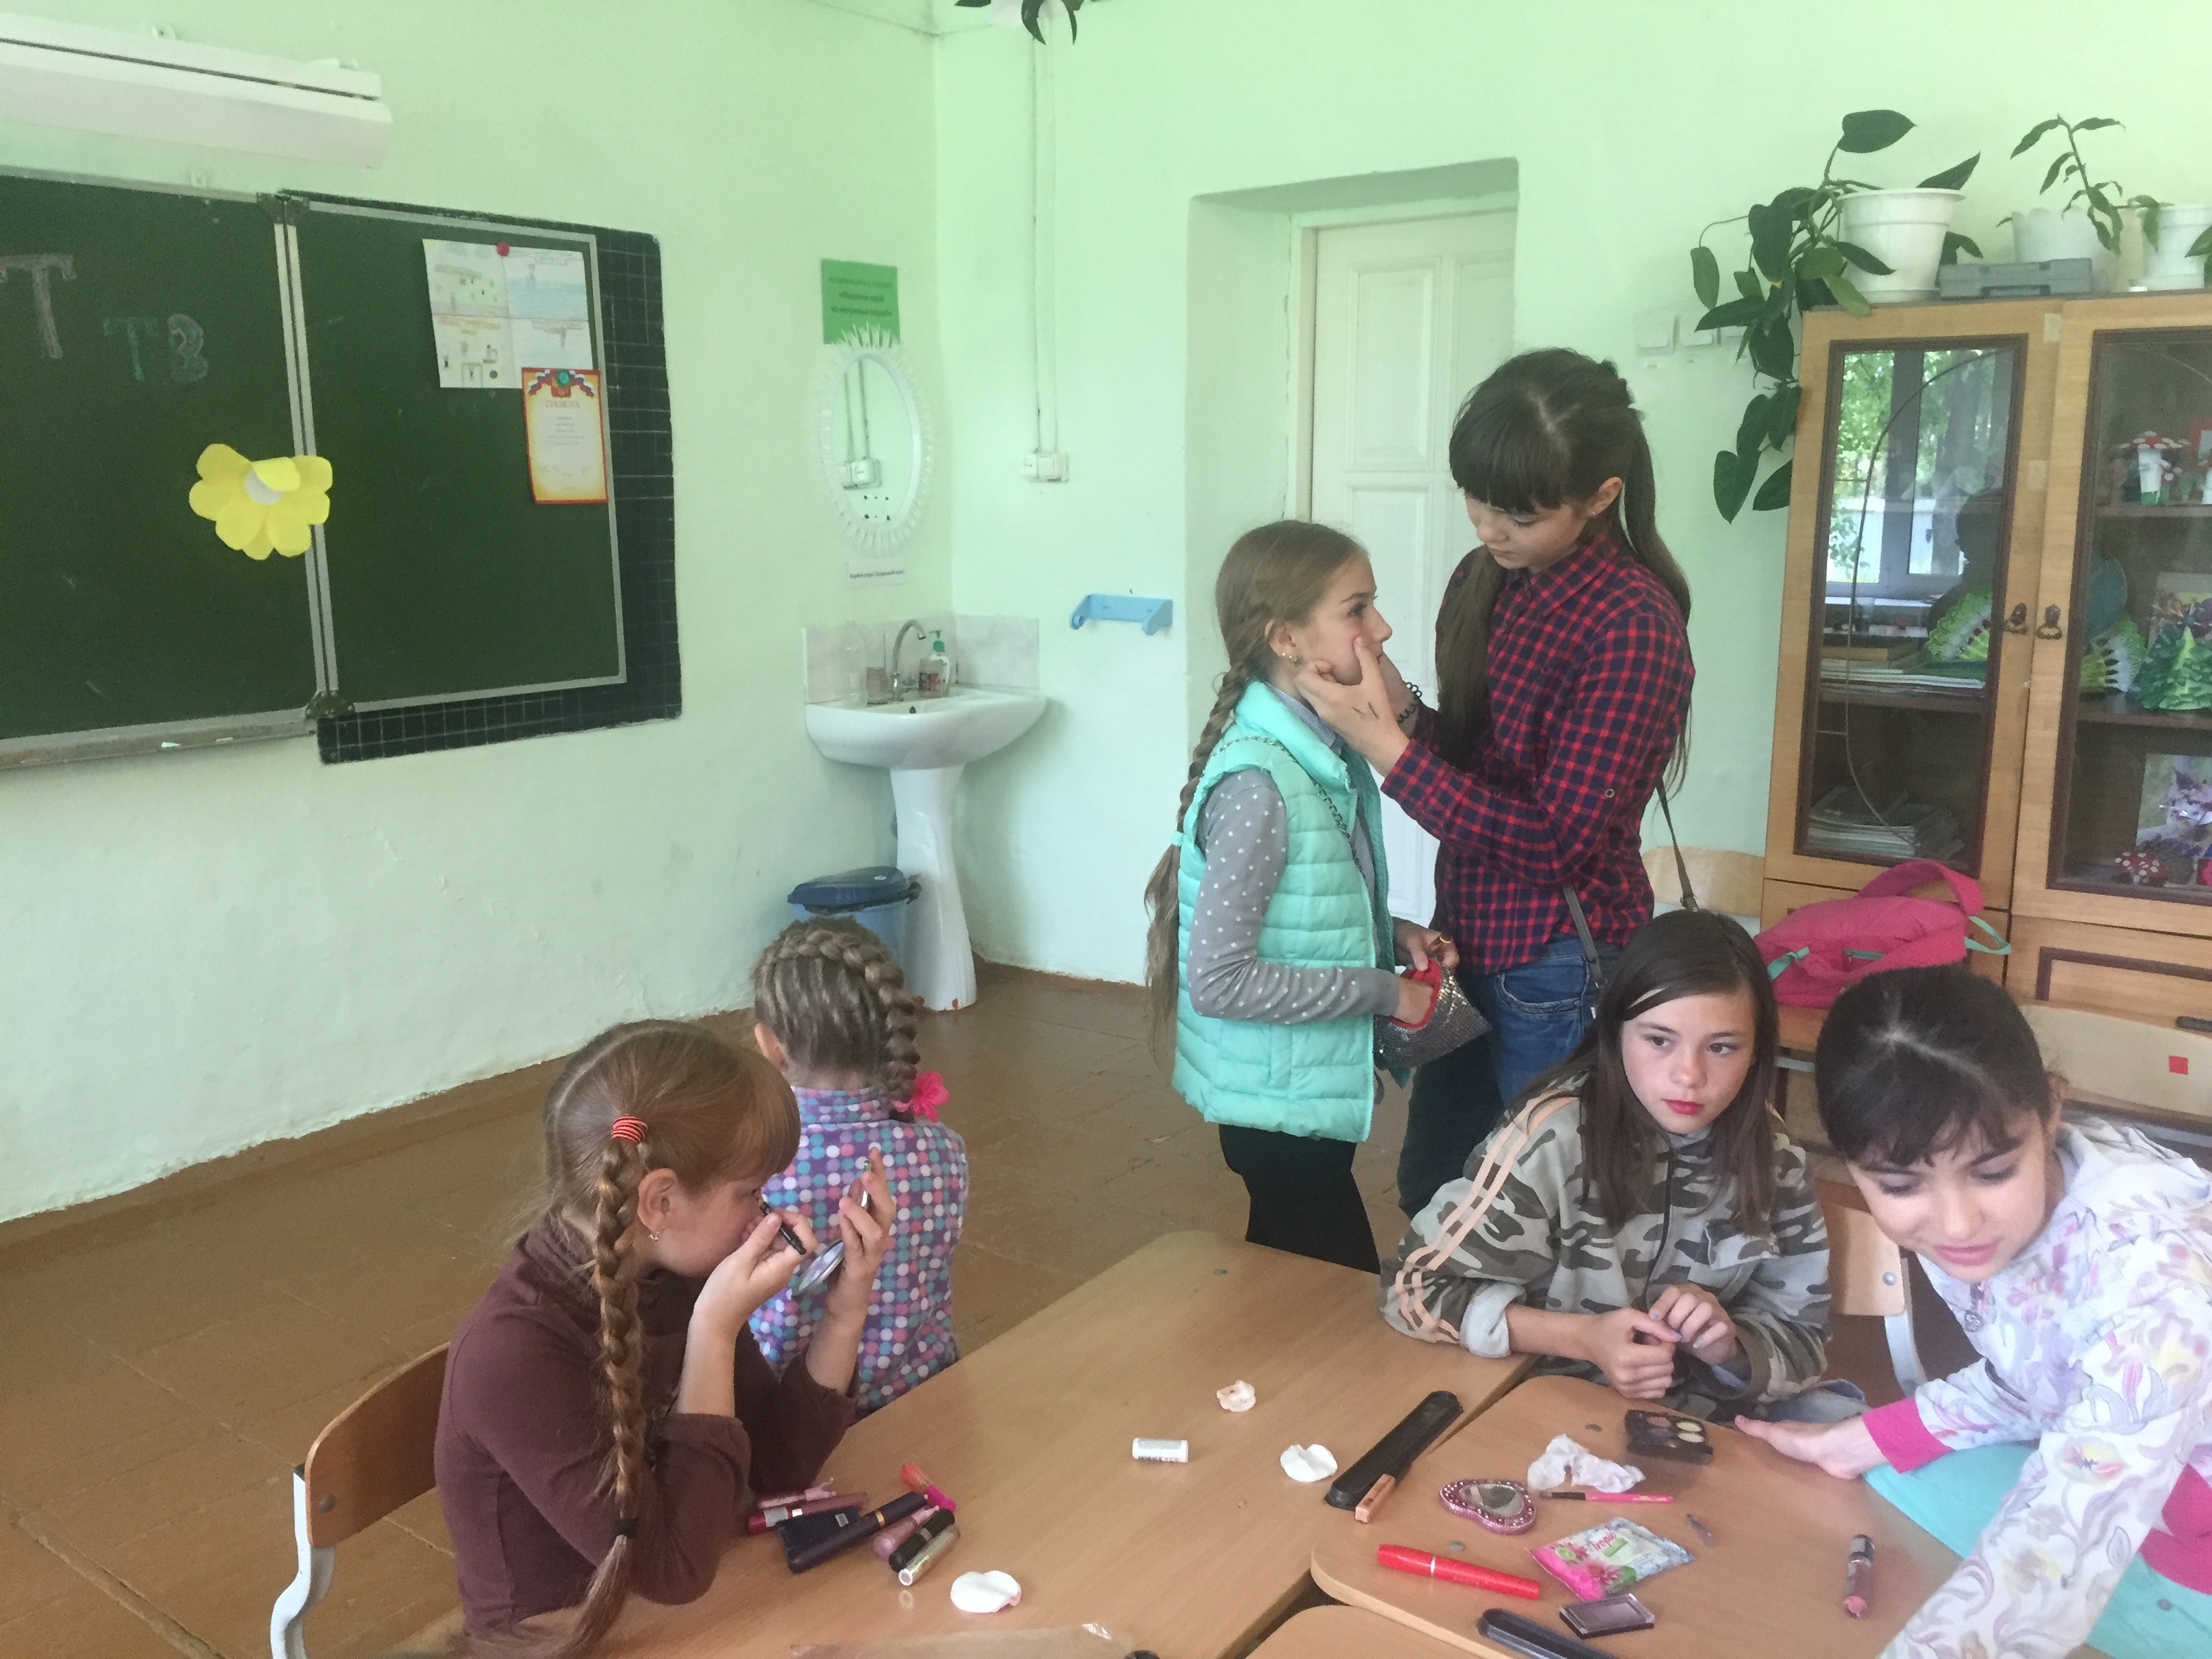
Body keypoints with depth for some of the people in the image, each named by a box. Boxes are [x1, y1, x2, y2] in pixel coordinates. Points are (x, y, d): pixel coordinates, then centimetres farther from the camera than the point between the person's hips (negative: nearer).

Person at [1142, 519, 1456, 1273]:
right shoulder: (1256, 782, -25)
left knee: (1294, 1280, 24)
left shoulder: (1324, 751, 2)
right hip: (1278, 1099, -9)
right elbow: (1217, 979, -27)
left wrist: (1393, 933, -1)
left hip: (1309, 1088, 9)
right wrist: (1383, 992, -19)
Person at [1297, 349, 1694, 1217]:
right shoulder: (1487, 579, 0)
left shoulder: (1631, 625, -21)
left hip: (1560, 968, -7)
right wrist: (1400, 706, -13)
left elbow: (1556, 839, -23)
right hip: (1472, 939, 8)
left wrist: (1386, 746, -26)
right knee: (1431, 1189, 22)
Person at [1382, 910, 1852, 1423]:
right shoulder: (1557, 1135, -20)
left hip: (1708, 1416, 5)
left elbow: (1804, 1340, 0)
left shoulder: (1774, 1158, -6)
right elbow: (1414, 1287, -16)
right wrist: (1582, 1337, -26)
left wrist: (1728, 1345, -22)